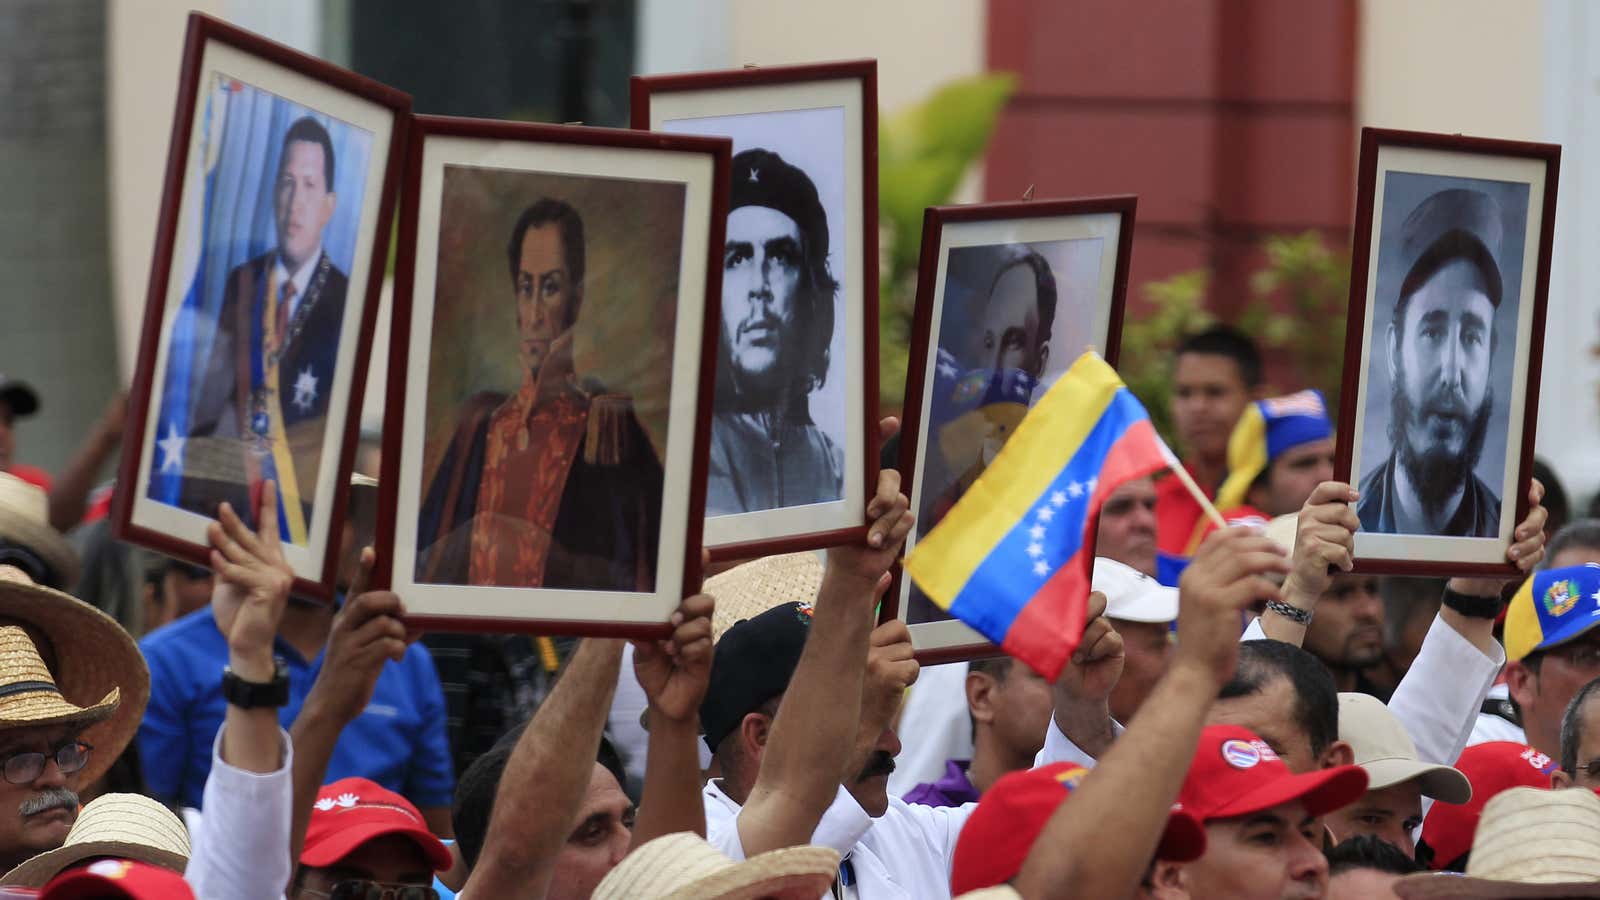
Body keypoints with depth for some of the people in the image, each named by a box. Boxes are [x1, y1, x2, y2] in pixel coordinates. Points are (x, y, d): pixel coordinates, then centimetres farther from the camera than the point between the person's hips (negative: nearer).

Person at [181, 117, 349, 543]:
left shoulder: (343, 300, -1)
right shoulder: (242, 283, 13)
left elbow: (339, 427, -4)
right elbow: (209, 403, 10)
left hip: (301, 505, -3)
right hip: (231, 499, 4)